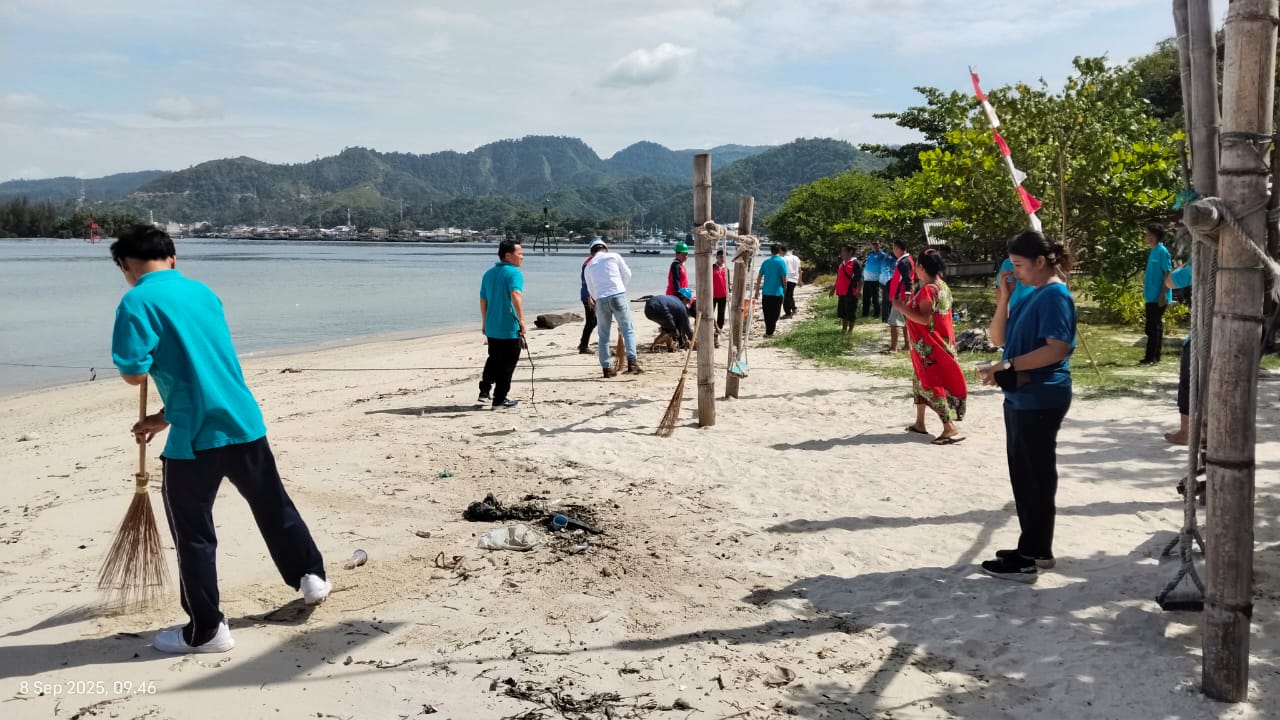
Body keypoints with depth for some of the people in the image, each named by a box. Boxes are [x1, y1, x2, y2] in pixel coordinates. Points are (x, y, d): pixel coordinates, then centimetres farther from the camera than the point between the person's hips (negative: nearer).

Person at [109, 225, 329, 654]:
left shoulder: (137, 301, -8)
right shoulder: (202, 291, 14)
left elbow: (134, 374, -15)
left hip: (196, 437, -6)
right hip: (244, 421, 6)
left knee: (193, 534, 7)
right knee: (274, 507, 23)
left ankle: (206, 631, 15)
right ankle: (312, 577, 35)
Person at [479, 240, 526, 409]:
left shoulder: (488, 273, 11)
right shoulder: (514, 273, -12)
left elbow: (483, 300, 16)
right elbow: (516, 295, -29)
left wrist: (484, 323, 25)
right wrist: (521, 319, -30)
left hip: (491, 327, 7)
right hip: (510, 328, -7)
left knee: (493, 360, 22)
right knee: (507, 365, 4)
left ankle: (484, 392, 17)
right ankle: (499, 400, 8)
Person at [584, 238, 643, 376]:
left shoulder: (588, 267, 15)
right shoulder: (614, 256, 8)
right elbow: (627, 275, 14)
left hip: (601, 299, 2)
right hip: (618, 295, -2)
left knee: (603, 335, 10)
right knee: (628, 329, 2)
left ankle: (607, 367, 12)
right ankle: (632, 361, -11)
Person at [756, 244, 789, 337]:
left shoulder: (766, 262, 6)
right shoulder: (781, 262, -7)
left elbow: (759, 277, 6)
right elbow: (784, 279, -8)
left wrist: (757, 290, 13)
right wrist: (785, 291, 3)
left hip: (766, 292, 4)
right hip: (777, 292, -4)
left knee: (767, 313, 13)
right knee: (774, 314, 5)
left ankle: (768, 332, 18)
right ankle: (769, 333, 3)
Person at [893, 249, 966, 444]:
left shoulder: (927, 289, -21)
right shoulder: (942, 286, 10)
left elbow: (925, 319, -26)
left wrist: (902, 308, -20)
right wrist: (911, 303, 16)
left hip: (928, 346, -10)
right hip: (940, 342, 10)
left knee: (931, 384, -8)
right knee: (922, 380, 19)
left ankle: (950, 428, -12)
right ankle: (919, 423, 26)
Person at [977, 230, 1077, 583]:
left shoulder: (1055, 295, -14)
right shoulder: (1032, 295, 15)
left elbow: (1057, 349, -23)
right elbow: (999, 337, 14)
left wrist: (1007, 365, -22)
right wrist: (1004, 297, 2)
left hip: (1040, 400, -10)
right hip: (1021, 398, 10)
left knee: (1036, 477, -3)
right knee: (1024, 476, 15)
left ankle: (1028, 559, 4)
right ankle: (1036, 550, 25)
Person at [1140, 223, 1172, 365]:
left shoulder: (1162, 251, -13)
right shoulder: (1153, 251, 14)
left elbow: (1168, 274, -16)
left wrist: (1163, 295, -20)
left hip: (1158, 297, -9)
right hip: (1151, 296, 9)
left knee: (1153, 328, -9)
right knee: (1156, 327, 12)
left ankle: (1151, 357, -7)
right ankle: (1154, 357, 17)